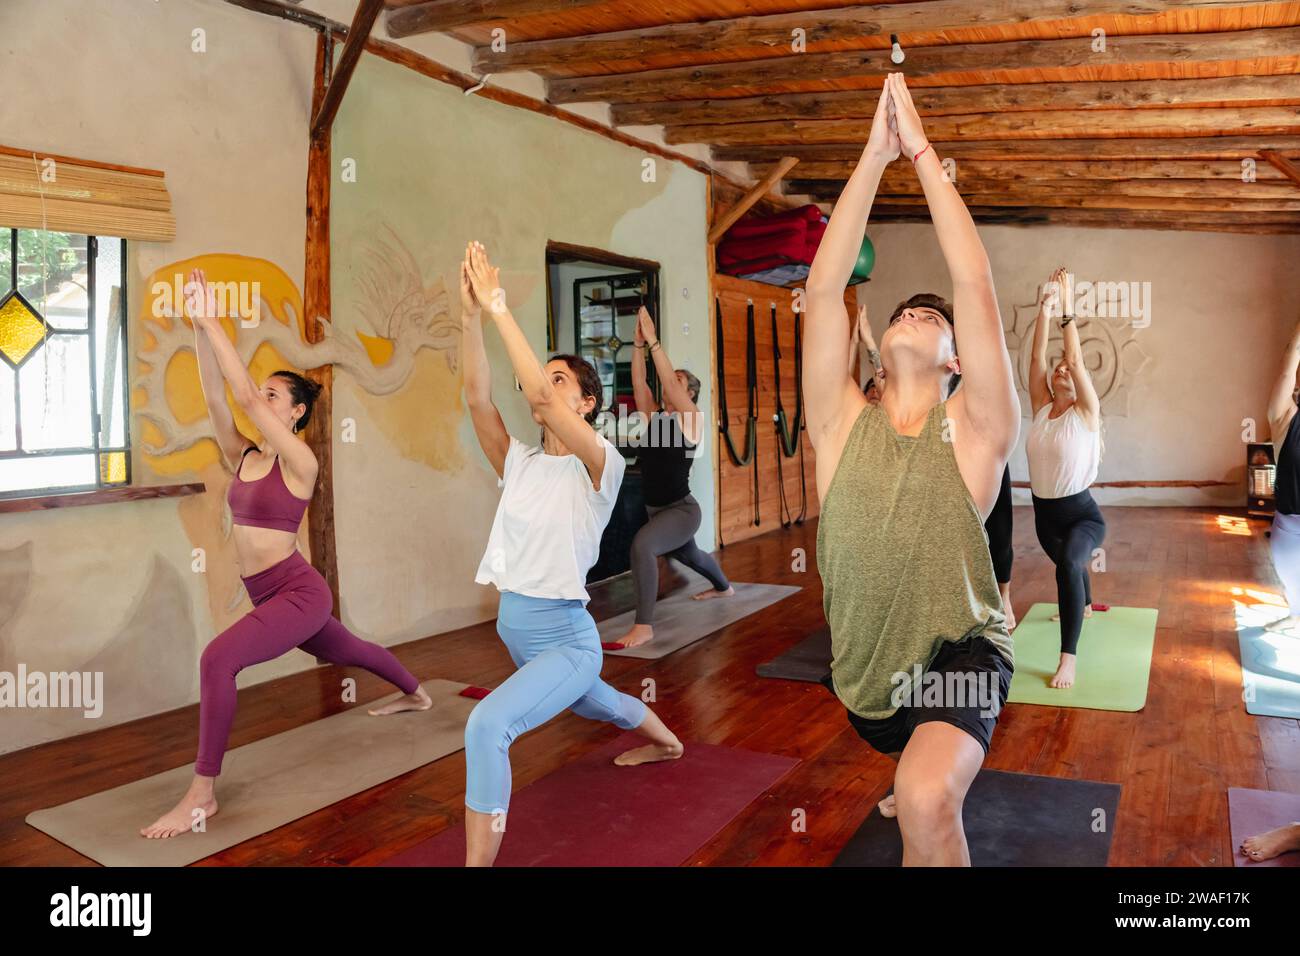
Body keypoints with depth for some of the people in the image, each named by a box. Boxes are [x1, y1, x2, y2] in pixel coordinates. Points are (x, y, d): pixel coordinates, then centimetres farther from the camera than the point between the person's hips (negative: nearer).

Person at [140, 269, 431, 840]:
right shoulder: (243, 457, 5)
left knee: (218, 659, -26)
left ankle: (202, 794, -15)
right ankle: (414, 694, 56)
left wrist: (213, 324, -22)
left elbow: (244, 395, -24)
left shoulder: (300, 462, -15)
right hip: (271, 596, 9)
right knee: (345, 650, 29)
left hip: (298, 594, -9)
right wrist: (197, 328, -12)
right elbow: (215, 397, -6)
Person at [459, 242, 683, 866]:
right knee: (595, 704, 34)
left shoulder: (600, 465, -15)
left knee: (487, 724, -31)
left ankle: (479, 860, -18)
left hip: (567, 642, -8)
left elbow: (542, 395, -30)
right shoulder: (519, 464, 1)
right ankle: (668, 743, 65)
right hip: (516, 632, 8)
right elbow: (478, 399, -13)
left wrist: (499, 308, -29)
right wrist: (471, 315, -21)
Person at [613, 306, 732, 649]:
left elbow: (669, 381, -23)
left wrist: (653, 340, -23)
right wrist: (639, 342, -13)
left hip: (682, 510, -9)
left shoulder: (692, 419, -11)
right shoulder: (653, 416, 4)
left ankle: (644, 626, -29)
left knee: (642, 544, -34)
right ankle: (723, 587, 65)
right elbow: (639, 383, -7)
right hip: (656, 510, 9)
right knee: (687, 554, 33)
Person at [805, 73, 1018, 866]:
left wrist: (921, 149, -17)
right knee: (914, 774, 35)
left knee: (927, 803, -33)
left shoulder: (974, 431, -11)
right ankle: (925, 777, 69)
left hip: (959, 652, -4)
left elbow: (975, 282, -19)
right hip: (865, 664, 4)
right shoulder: (843, 425, -5)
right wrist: (875, 154, -15)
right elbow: (825, 289, -13)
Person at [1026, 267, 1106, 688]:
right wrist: (1045, 309, -11)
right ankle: (1084, 605, 66)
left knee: (1069, 563, -35)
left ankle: (1069, 659, -33)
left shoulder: (1086, 414, -10)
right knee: (1068, 564, 32)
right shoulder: (1041, 409, 1)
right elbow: (1037, 357, -8)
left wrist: (1066, 310, -18)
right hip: (1044, 513, 7)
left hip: (1082, 514, -6)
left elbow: (1076, 360, -20)